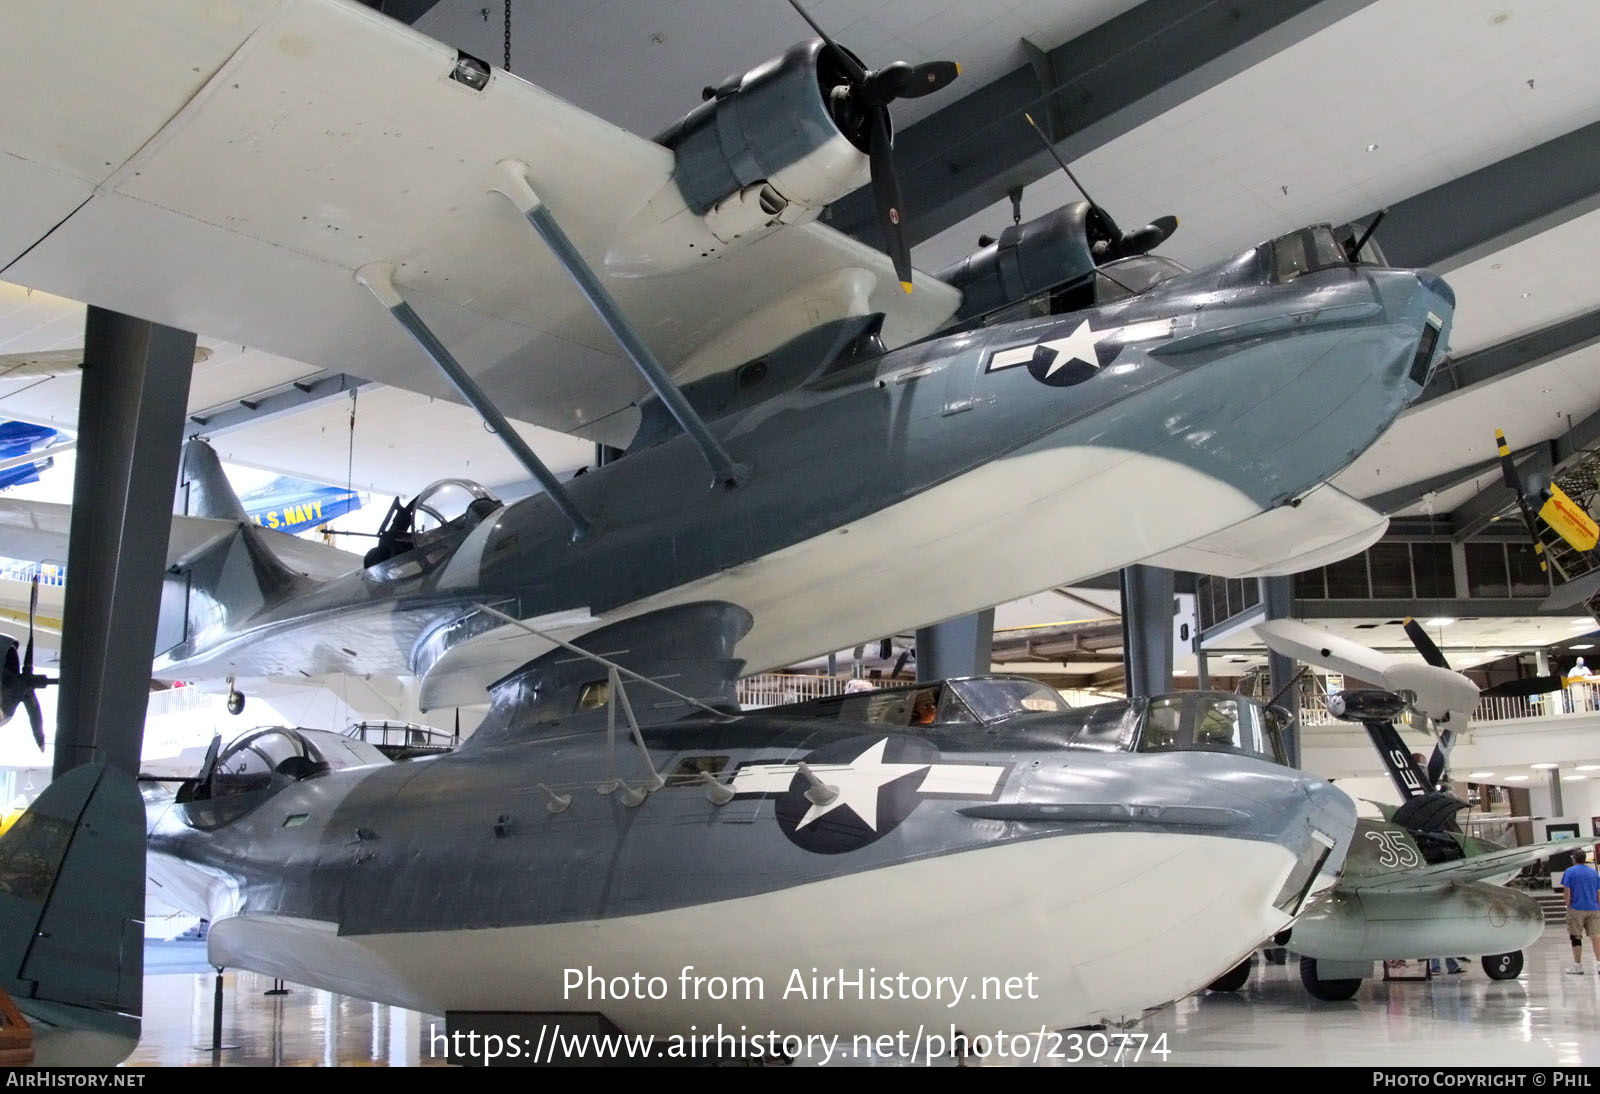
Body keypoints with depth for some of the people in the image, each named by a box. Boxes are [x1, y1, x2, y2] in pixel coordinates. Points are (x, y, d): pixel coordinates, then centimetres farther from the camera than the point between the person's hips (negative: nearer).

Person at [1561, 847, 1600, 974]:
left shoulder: (1570, 872, -2)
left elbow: (1567, 892, -8)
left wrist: (1568, 907, 1)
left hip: (1576, 909, -3)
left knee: (1576, 937, 3)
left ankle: (1577, 966, 6)